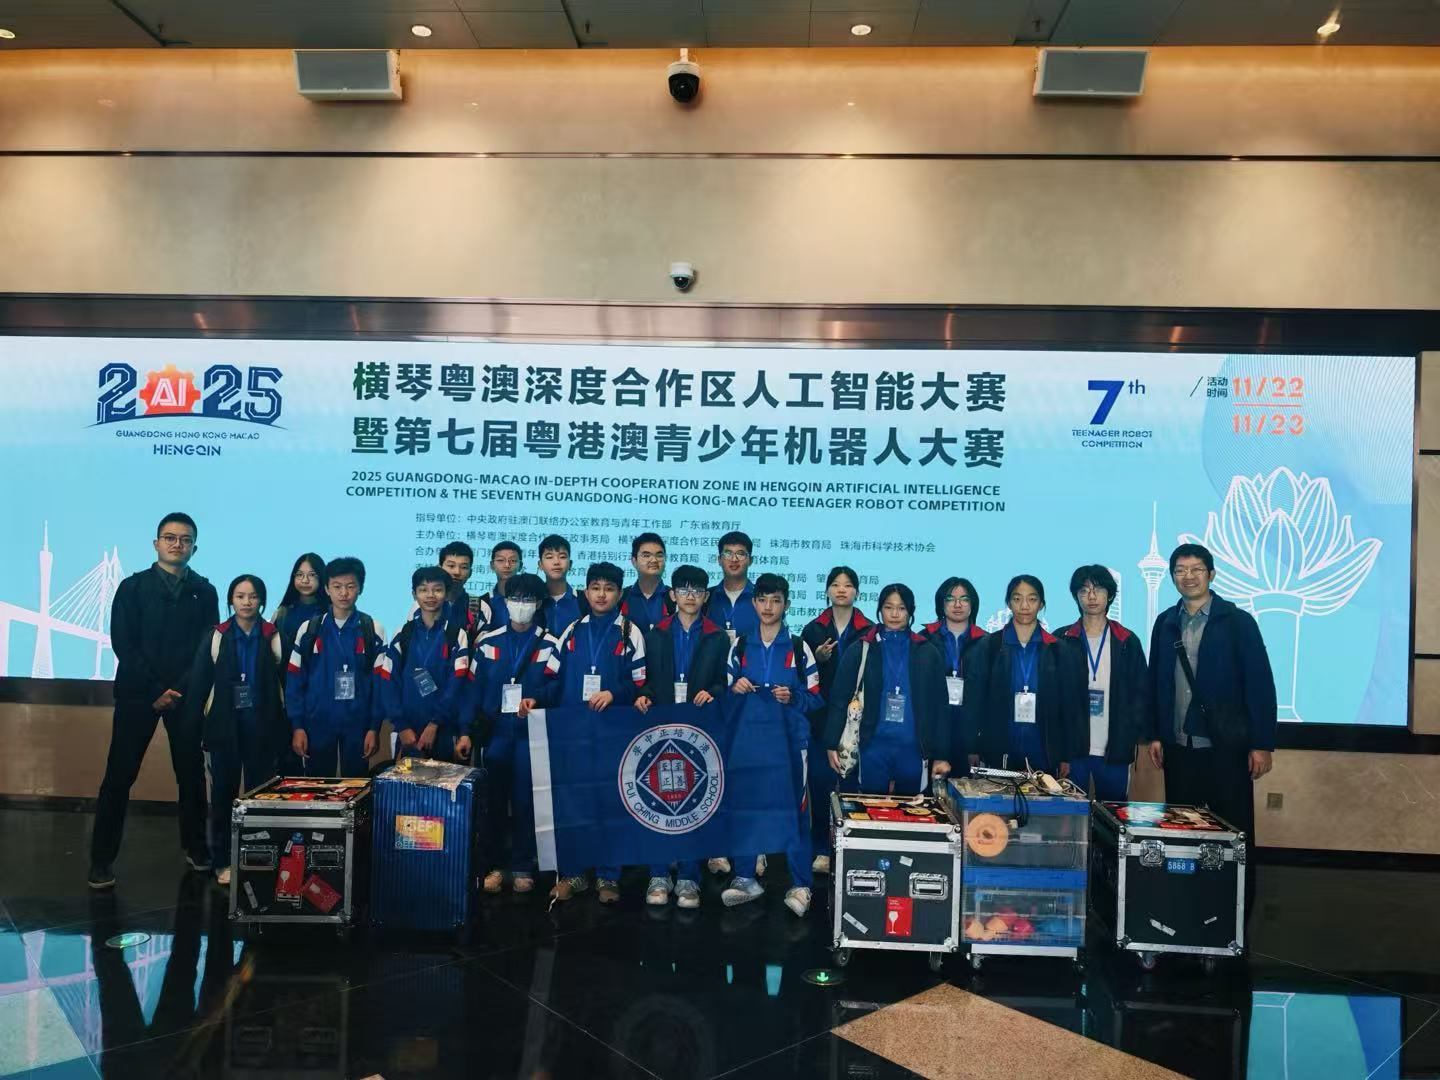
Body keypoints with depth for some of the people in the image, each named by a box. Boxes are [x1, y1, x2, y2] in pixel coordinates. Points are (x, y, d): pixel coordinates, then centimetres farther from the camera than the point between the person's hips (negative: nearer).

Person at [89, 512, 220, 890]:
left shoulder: (204, 592, 7)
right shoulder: (133, 587, 4)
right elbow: (122, 644, -3)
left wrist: (181, 689, -10)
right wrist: (155, 690, -11)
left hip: (186, 695, 1)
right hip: (137, 693, -1)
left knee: (191, 773, 5)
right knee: (119, 775, -2)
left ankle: (195, 847, 20)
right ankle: (102, 859, 7)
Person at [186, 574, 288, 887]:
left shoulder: (276, 638, -1)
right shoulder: (215, 637, 2)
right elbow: (199, 684, 2)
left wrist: (289, 729, -2)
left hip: (263, 729, -1)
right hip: (225, 728, 1)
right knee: (223, 794, 6)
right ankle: (223, 861, 16)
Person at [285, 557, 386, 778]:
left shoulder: (373, 631, 0)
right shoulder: (309, 629, 2)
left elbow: (381, 682, 0)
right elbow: (294, 681, 2)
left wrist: (374, 727, -6)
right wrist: (297, 726, -4)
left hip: (358, 724, -1)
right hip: (317, 723, 1)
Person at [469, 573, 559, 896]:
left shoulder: (549, 645, 3)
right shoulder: (487, 642, 7)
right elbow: (474, 689, 6)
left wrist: (536, 700, -20)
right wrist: (468, 732, 2)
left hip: (531, 732, -1)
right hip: (494, 731, 2)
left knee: (525, 800, 2)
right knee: (494, 799, 6)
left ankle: (522, 867, 13)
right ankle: (496, 865, 16)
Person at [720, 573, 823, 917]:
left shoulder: (799, 649, 3)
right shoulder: (740, 647, 10)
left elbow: (816, 699, 4)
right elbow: (726, 692, 16)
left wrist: (792, 698, -14)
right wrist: (735, 688, -5)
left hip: (788, 740, -3)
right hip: (747, 738, 3)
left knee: (793, 809, -4)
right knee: (742, 805, 5)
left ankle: (800, 885, 4)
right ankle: (745, 878, 18)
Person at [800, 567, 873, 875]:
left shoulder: (869, 632, 1)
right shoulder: (813, 630, 9)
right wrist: (817, 659, -10)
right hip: (822, 718, 2)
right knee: (820, 782, 1)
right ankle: (821, 850, 10)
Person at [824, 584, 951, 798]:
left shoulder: (926, 653, 7)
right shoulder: (860, 650, 4)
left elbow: (939, 705, 6)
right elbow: (839, 700, 3)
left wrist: (941, 755, 1)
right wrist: (832, 744, -5)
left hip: (913, 750, 1)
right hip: (872, 748, -1)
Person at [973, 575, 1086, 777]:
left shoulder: (1057, 650, 6)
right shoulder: (990, 647, 3)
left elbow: (1070, 706, 7)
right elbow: (977, 701, 2)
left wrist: (1067, 757, 2)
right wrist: (975, 753, -3)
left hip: (1045, 754, 1)